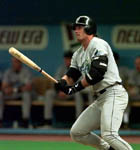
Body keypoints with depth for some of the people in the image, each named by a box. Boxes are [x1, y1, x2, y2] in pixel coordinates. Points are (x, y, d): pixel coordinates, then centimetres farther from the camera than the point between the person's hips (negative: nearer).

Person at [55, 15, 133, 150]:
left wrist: (76, 87, -13)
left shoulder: (98, 44, -7)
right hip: (100, 99, 10)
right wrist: (63, 82, -10)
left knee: (108, 134, -28)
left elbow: (97, 72, -18)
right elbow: (71, 75, 13)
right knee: (76, 133, 10)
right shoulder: (78, 54, 20)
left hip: (114, 94, -10)